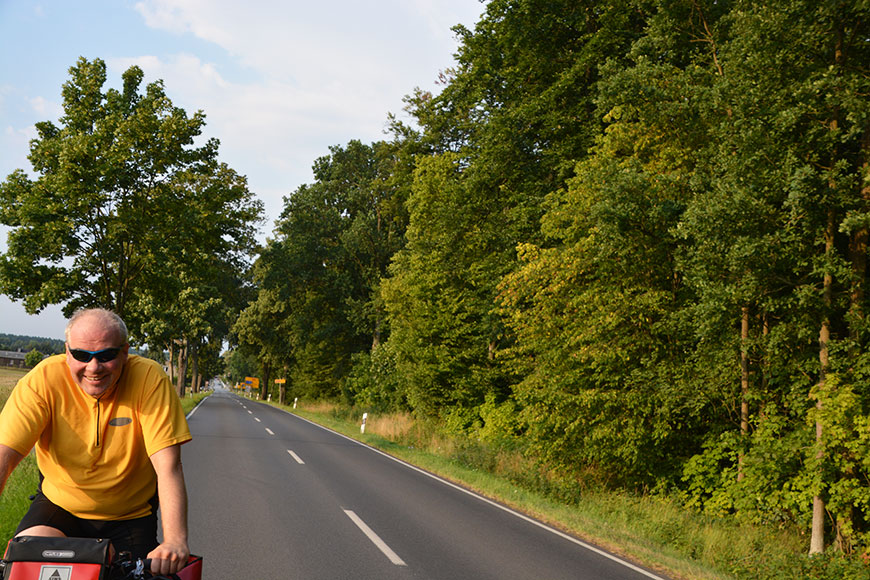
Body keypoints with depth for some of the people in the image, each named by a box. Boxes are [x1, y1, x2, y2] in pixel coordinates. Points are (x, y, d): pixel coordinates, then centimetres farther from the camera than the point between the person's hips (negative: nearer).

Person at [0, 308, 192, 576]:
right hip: (59, 506, 0)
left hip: (131, 517, 0)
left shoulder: (149, 378, -19)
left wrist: (175, 540, -38)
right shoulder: (44, 380, -16)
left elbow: (168, 466, -25)